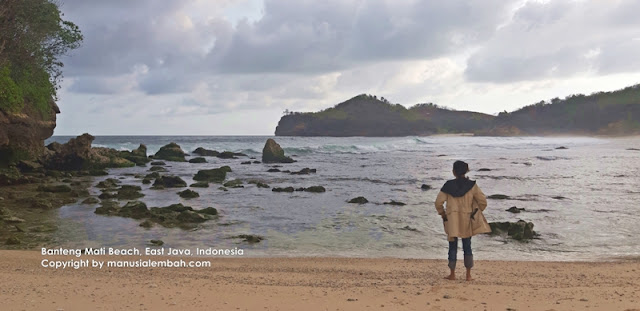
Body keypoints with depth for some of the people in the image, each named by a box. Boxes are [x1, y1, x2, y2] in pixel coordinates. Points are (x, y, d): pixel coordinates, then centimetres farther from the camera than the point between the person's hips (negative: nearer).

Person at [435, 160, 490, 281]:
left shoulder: (448, 185, -4)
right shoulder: (472, 185, -3)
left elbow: (438, 202, -5)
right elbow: (483, 201, -3)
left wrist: (442, 214, 10)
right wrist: (477, 212, 13)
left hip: (452, 220, -1)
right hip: (467, 219, 1)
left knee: (453, 247, 8)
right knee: (467, 246, 11)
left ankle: (452, 274, 12)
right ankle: (468, 275, 12)